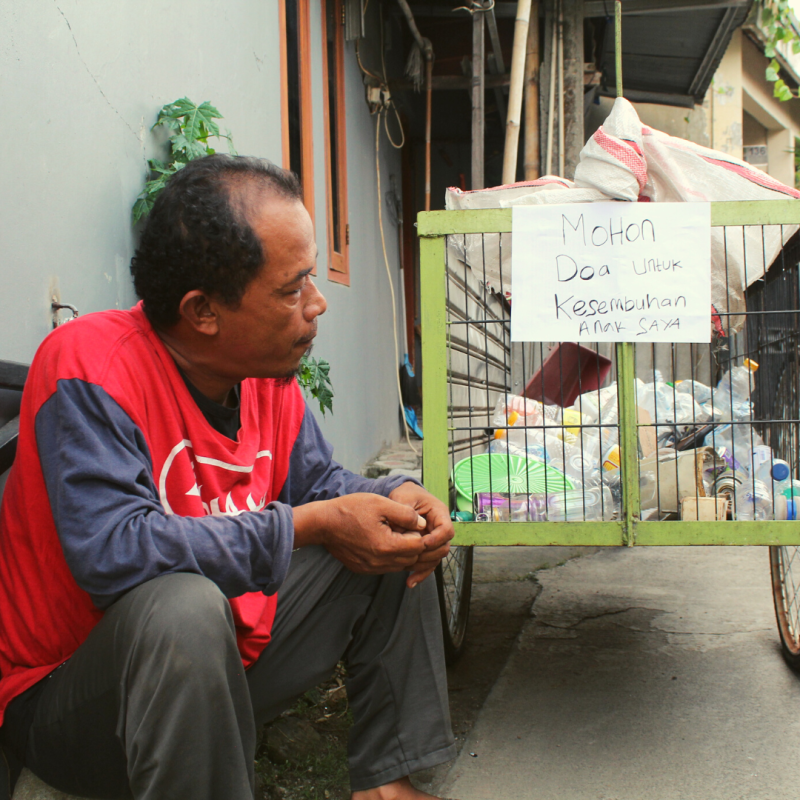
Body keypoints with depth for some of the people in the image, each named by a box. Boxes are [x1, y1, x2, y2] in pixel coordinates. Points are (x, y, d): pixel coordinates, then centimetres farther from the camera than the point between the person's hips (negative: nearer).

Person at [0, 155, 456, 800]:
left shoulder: (267, 372, -3)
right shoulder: (89, 367, -25)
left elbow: (317, 483, 11)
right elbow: (111, 550, -35)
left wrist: (395, 499, -13)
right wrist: (310, 526, -31)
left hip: (217, 660, 8)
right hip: (62, 694, -7)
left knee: (393, 539, 4)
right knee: (184, 607, -39)